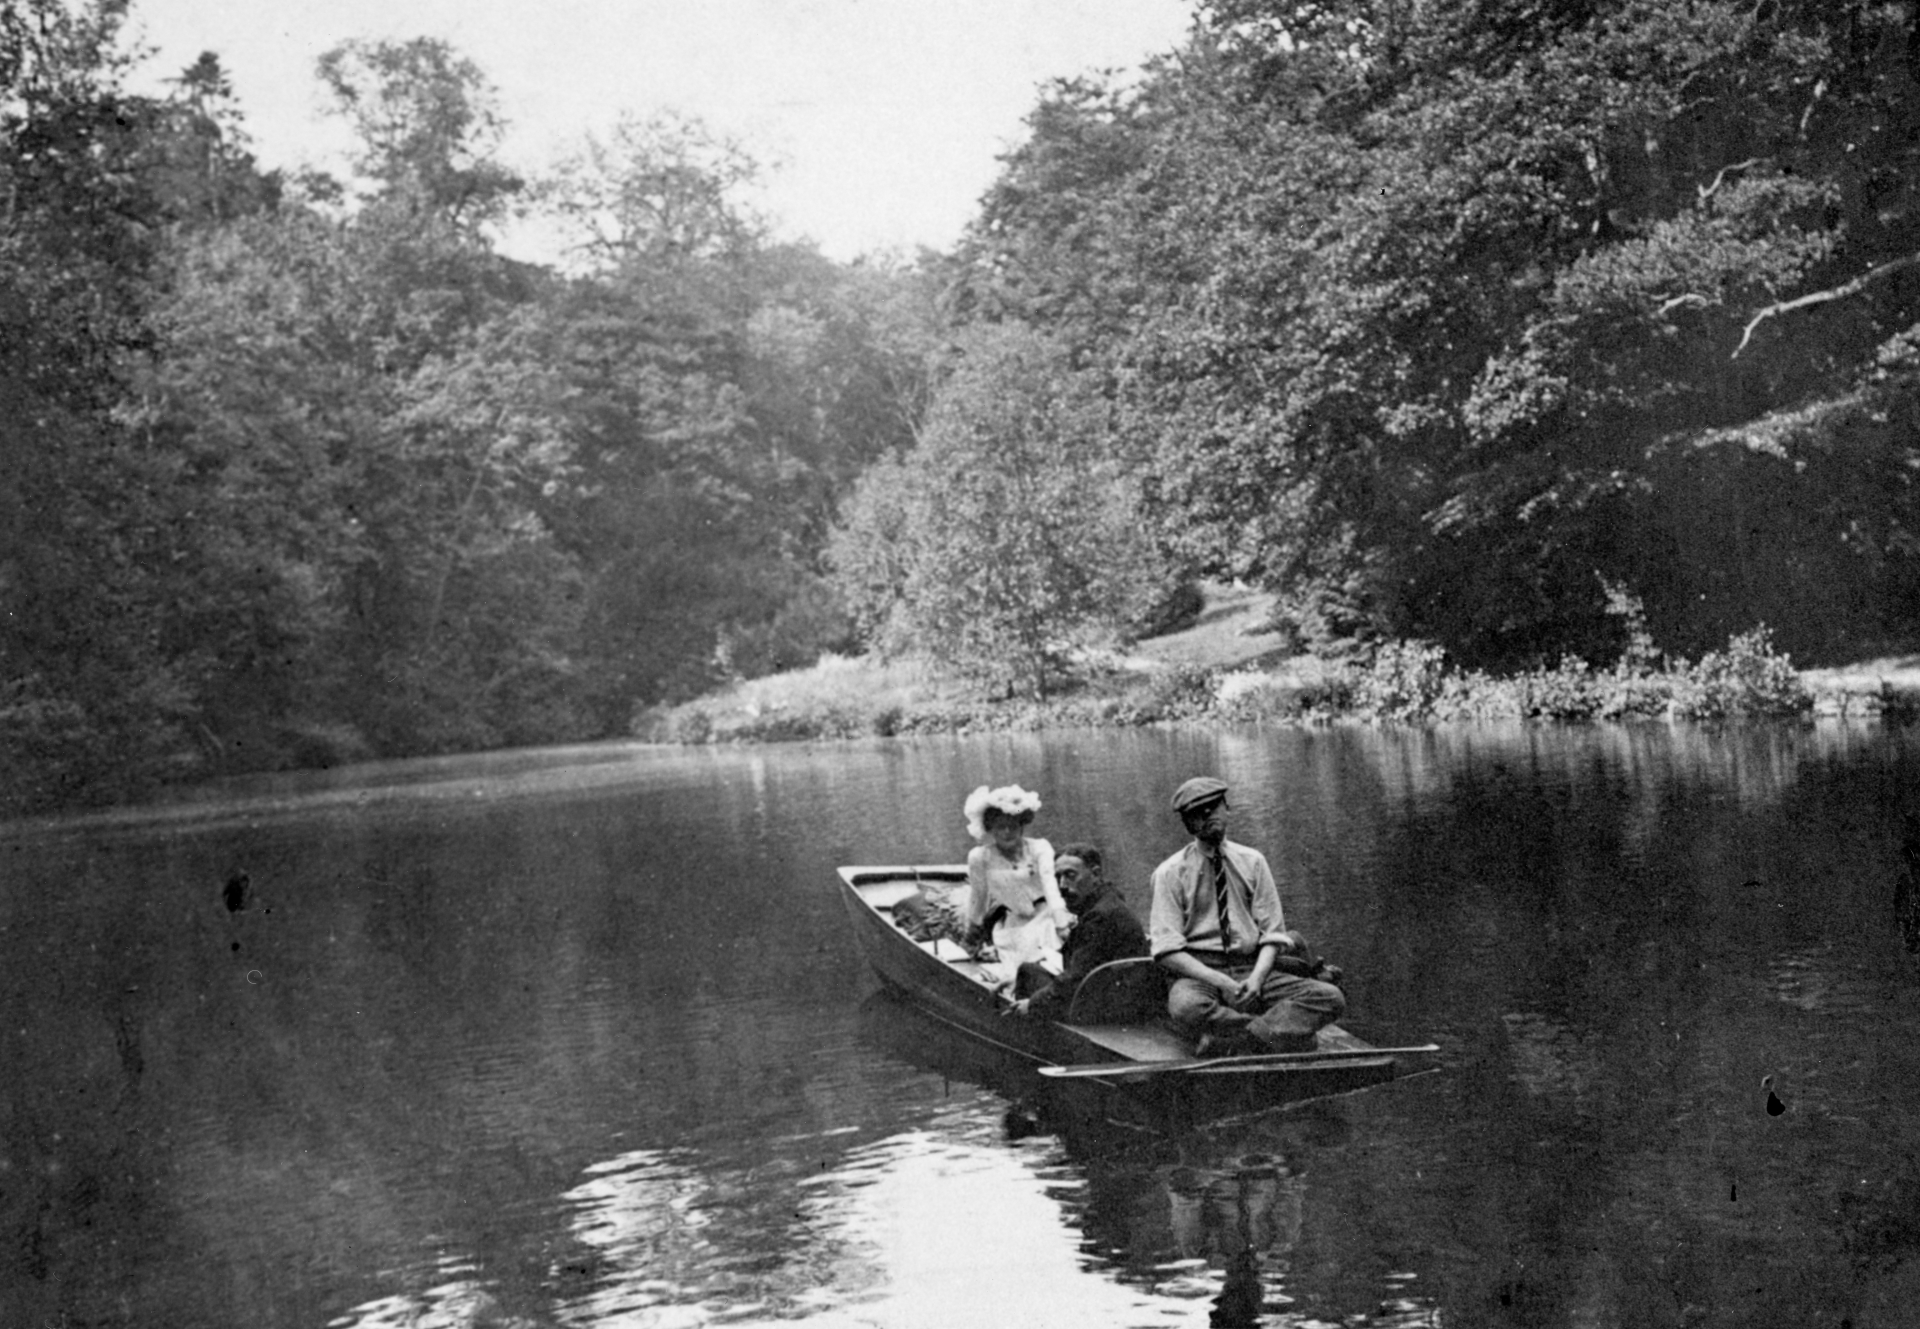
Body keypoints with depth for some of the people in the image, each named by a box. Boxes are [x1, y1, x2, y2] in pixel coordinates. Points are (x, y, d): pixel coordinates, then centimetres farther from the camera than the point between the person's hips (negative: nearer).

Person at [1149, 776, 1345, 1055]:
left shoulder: (1252, 862, 12)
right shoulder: (1171, 872, 2)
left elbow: (1272, 931, 7)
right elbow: (1167, 950, -6)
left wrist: (1257, 977, -14)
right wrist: (1222, 982, -19)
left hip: (1252, 969, 4)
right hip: (1199, 972, -4)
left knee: (1330, 998, -20)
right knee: (1186, 1007, -40)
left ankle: (1224, 1039, -33)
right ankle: (1278, 1031, -27)